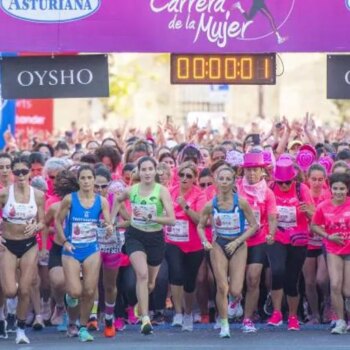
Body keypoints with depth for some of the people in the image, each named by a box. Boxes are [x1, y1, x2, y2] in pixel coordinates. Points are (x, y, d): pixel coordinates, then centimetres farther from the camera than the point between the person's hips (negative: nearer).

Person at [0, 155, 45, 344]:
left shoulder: (38, 195, -3)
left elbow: (42, 222, 4)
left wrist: (35, 227, -17)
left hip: (29, 245, 2)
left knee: (25, 291, 2)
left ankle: (21, 329, 17)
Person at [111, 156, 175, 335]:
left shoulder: (162, 191, -12)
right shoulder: (131, 190, -3)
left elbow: (172, 219, -18)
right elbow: (118, 200, 22)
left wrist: (153, 218, -31)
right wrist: (112, 219, 12)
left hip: (155, 238, 0)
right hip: (135, 236, 0)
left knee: (150, 283, 16)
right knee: (142, 274, -24)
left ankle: (140, 305, 50)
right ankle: (145, 319, -27)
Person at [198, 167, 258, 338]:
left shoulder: (241, 202, -13)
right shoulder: (211, 205, -7)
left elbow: (254, 225, -8)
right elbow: (200, 226, 7)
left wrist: (237, 242, -15)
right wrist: (205, 242, -12)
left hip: (238, 246, -1)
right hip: (219, 246, 1)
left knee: (235, 292, -7)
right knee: (222, 288, -9)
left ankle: (236, 302, 33)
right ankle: (224, 325, 7)